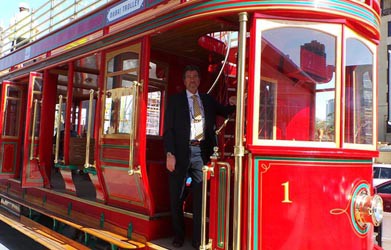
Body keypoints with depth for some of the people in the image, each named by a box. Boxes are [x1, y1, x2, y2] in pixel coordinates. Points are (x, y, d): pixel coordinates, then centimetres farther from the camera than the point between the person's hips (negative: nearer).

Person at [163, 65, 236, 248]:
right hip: (182, 152, -2)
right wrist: (170, 154, -10)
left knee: (200, 196, 4)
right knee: (177, 196, 7)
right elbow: (168, 129, -1)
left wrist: (232, 104, -4)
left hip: (202, 152, 2)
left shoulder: (208, 100, 13)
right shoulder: (175, 100, 5)